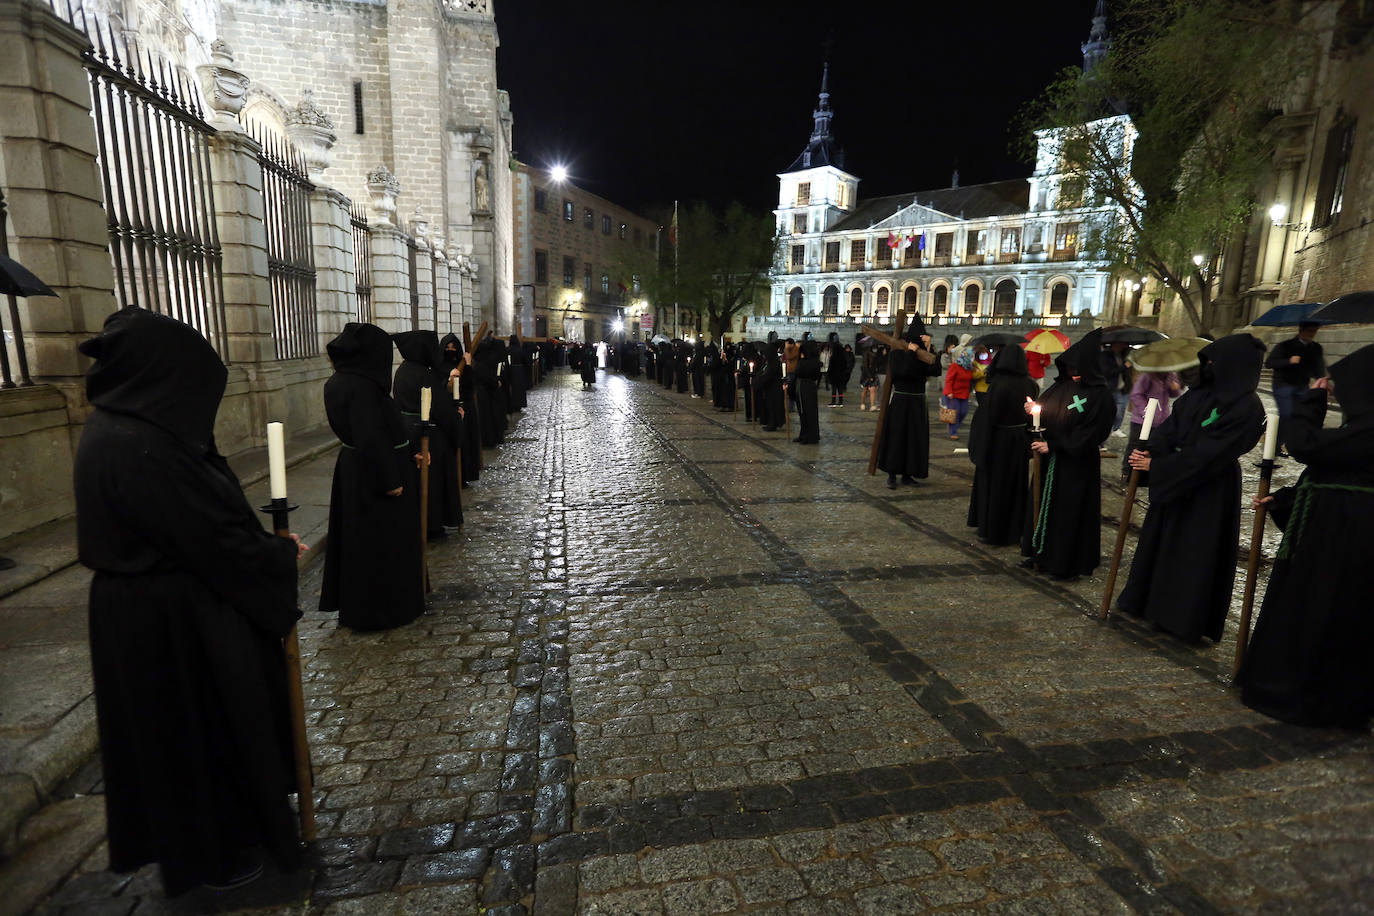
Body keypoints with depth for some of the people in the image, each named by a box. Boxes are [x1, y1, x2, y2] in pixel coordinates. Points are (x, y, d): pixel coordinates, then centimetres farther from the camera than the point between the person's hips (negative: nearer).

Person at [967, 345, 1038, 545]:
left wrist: (980, 447, -13)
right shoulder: (1030, 385, -4)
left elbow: (988, 417, -19)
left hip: (998, 441, -5)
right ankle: (1014, 529, 30)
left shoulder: (998, 384, -20)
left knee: (994, 485, 8)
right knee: (1016, 484, 18)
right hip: (1020, 444, 5)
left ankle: (991, 531, 17)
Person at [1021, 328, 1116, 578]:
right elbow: (1044, 415, 12)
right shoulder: (1060, 386, 4)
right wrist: (1033, 411, -11)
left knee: (1069, 510, 3)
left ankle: (1066, 562, 17)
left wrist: (1053, 446, -18)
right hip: (1048, 462, 6)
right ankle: (1038, 552, 28)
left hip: (1076, 466, -6)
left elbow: (1089, 435, -15)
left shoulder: (1099, 396, -13)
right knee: (1042, 504, 13)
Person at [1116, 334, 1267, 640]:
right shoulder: (1199, 395, 2)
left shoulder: (1246, 408, -18)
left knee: (1196, 552, 5)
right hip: (1174, 486, 7)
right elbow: (1170, 428, 0)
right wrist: (1150, 452, -17)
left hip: (1209, 492, -7)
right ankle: (1153, 603, 34)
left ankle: (1187, 619, 22)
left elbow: (1207, 454, -22)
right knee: (1160, 542, 17)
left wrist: (1158, 465, -21)